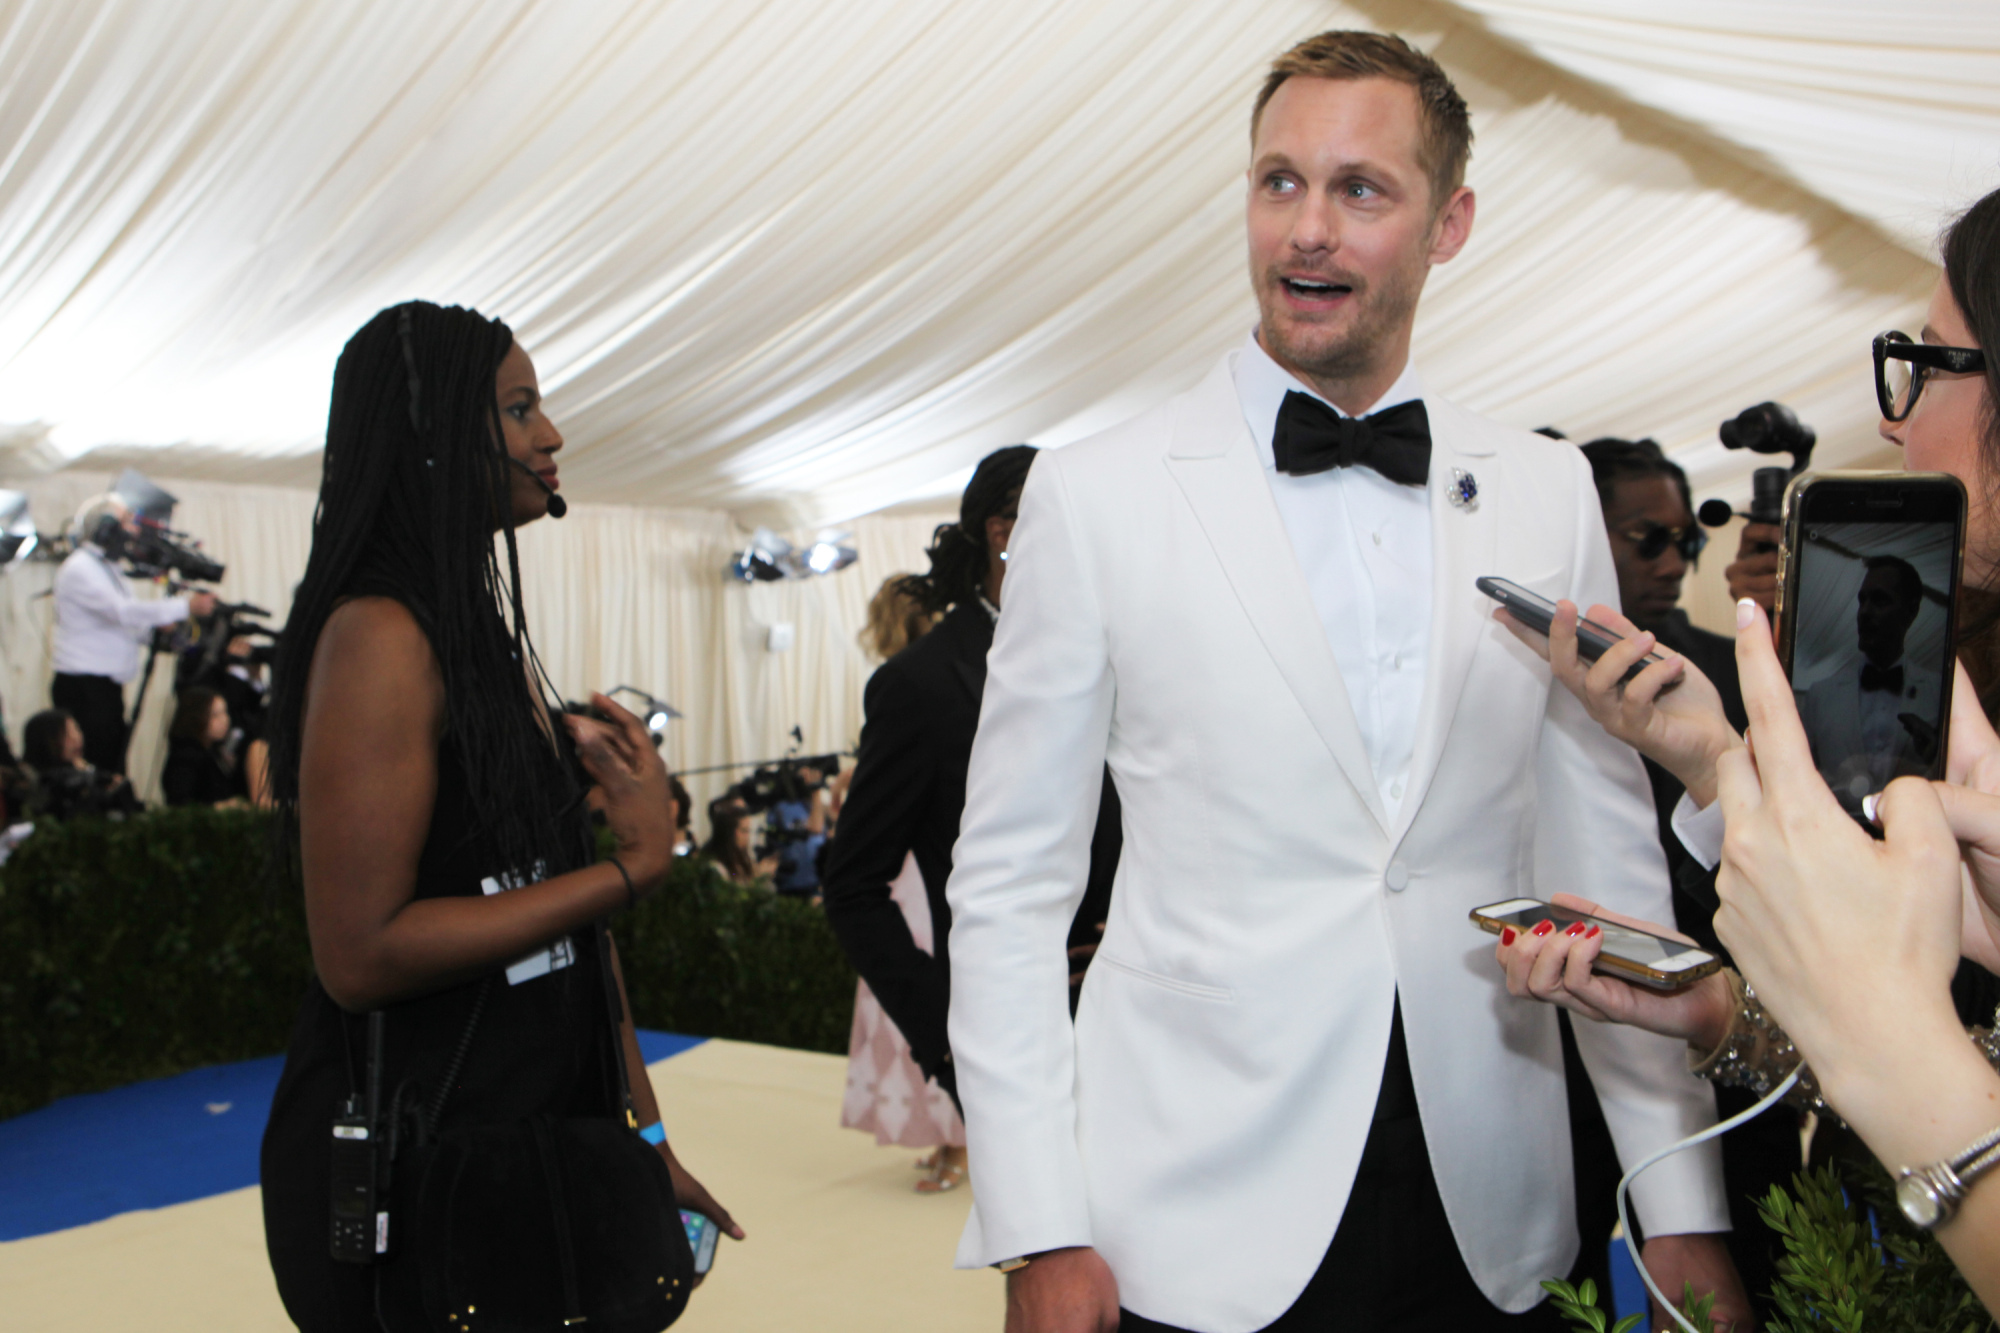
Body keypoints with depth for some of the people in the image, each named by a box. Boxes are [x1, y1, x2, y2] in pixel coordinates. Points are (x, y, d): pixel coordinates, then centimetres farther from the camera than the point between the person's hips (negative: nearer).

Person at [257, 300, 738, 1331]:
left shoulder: (489, 629, 11)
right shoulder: (381, 635, -17)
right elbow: (362, 953, -23)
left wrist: (644, 1133, 12)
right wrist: (636, 865, -19)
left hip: (532, 1134, 9)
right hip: (406, 1176, -8)